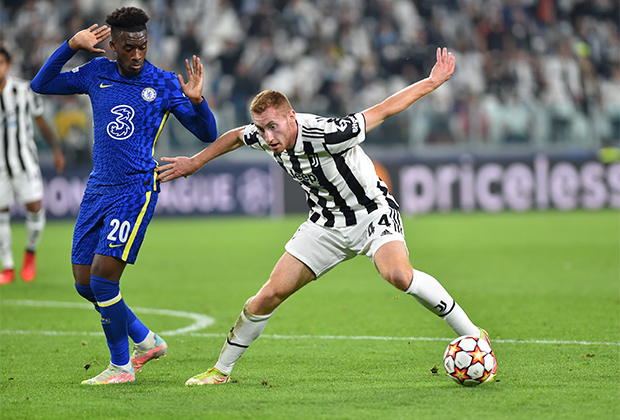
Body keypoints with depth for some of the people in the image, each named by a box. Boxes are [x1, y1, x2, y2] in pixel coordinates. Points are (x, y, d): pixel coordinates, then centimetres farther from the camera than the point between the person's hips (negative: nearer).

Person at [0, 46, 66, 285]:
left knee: (34, 208, -10)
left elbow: (41, 122, 7)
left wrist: (56, 151, 7)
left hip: (24, 162, 0)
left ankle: (30, 253, 18)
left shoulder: (23, 90, -5)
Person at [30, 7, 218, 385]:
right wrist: (71, 47, -2)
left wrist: (196, 100, -20)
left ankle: (122, 366, 2)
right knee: (84, 283, 6)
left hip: (136, 190, -5)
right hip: (98, 189, 5)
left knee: (103, 278, -15)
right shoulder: (97, 73, 7)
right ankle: (146, 341, 24)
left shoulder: (163, 84, -2)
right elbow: (41, 85, 10)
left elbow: (207, 135, -1)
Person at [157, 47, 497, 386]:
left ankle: (472, 334, -19)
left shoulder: (327, 135, -33)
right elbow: (236, 136, 11)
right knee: (271, 294, -1)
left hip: (373, 215, -5)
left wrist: (434, 81, -16)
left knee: (398, 275, -34)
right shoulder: (264, 135, -14)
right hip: (326, 224, 6)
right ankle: (221, 369, 15)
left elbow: (383, 110, -23)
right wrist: (196, 161, 19)